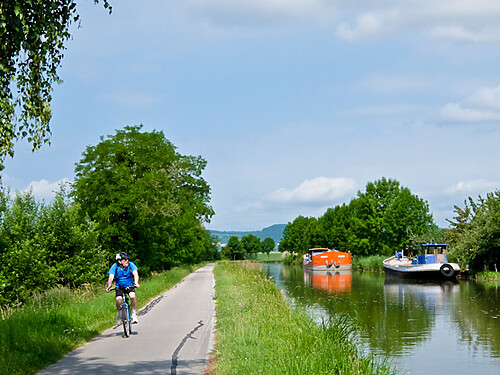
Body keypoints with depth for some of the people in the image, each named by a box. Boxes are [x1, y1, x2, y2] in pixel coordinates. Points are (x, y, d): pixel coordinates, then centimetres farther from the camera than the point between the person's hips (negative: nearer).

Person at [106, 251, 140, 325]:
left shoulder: (131, 265, -15)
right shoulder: (115, 267, -16)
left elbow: (135, 274, -27)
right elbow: (111, 277, -24)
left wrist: (136, 283, -46)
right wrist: (109, 287, -42)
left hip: (130, 286, 0)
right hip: (119, 287, 0)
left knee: (132, 296, -29)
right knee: (118, 299, -25)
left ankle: (134, 313, -9)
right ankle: (119, 314, 4)